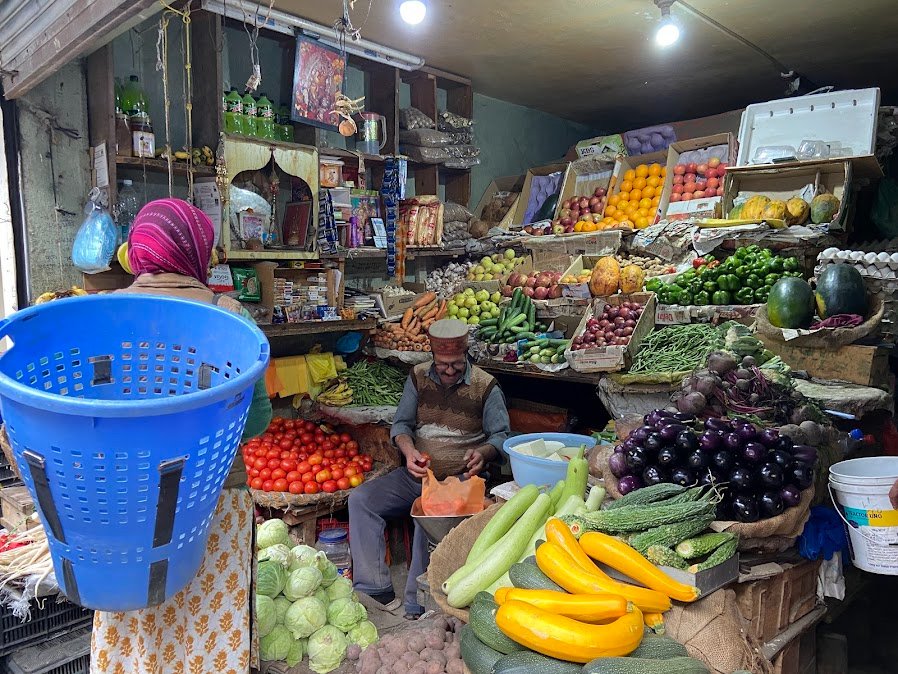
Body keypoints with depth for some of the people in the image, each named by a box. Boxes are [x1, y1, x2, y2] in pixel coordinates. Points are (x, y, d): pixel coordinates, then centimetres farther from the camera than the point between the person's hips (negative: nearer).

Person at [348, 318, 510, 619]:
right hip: (416, 475, 5)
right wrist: (409, 451, -13)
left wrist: (482, 453, -21)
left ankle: (417, 605, -16)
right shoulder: (418, 377, 5)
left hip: (459, 481, -5)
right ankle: (376, 591, -11)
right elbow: (401, 424, 9)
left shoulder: (486, 386, -4)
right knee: (360, 499, -12)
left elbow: (500, 435, 1)